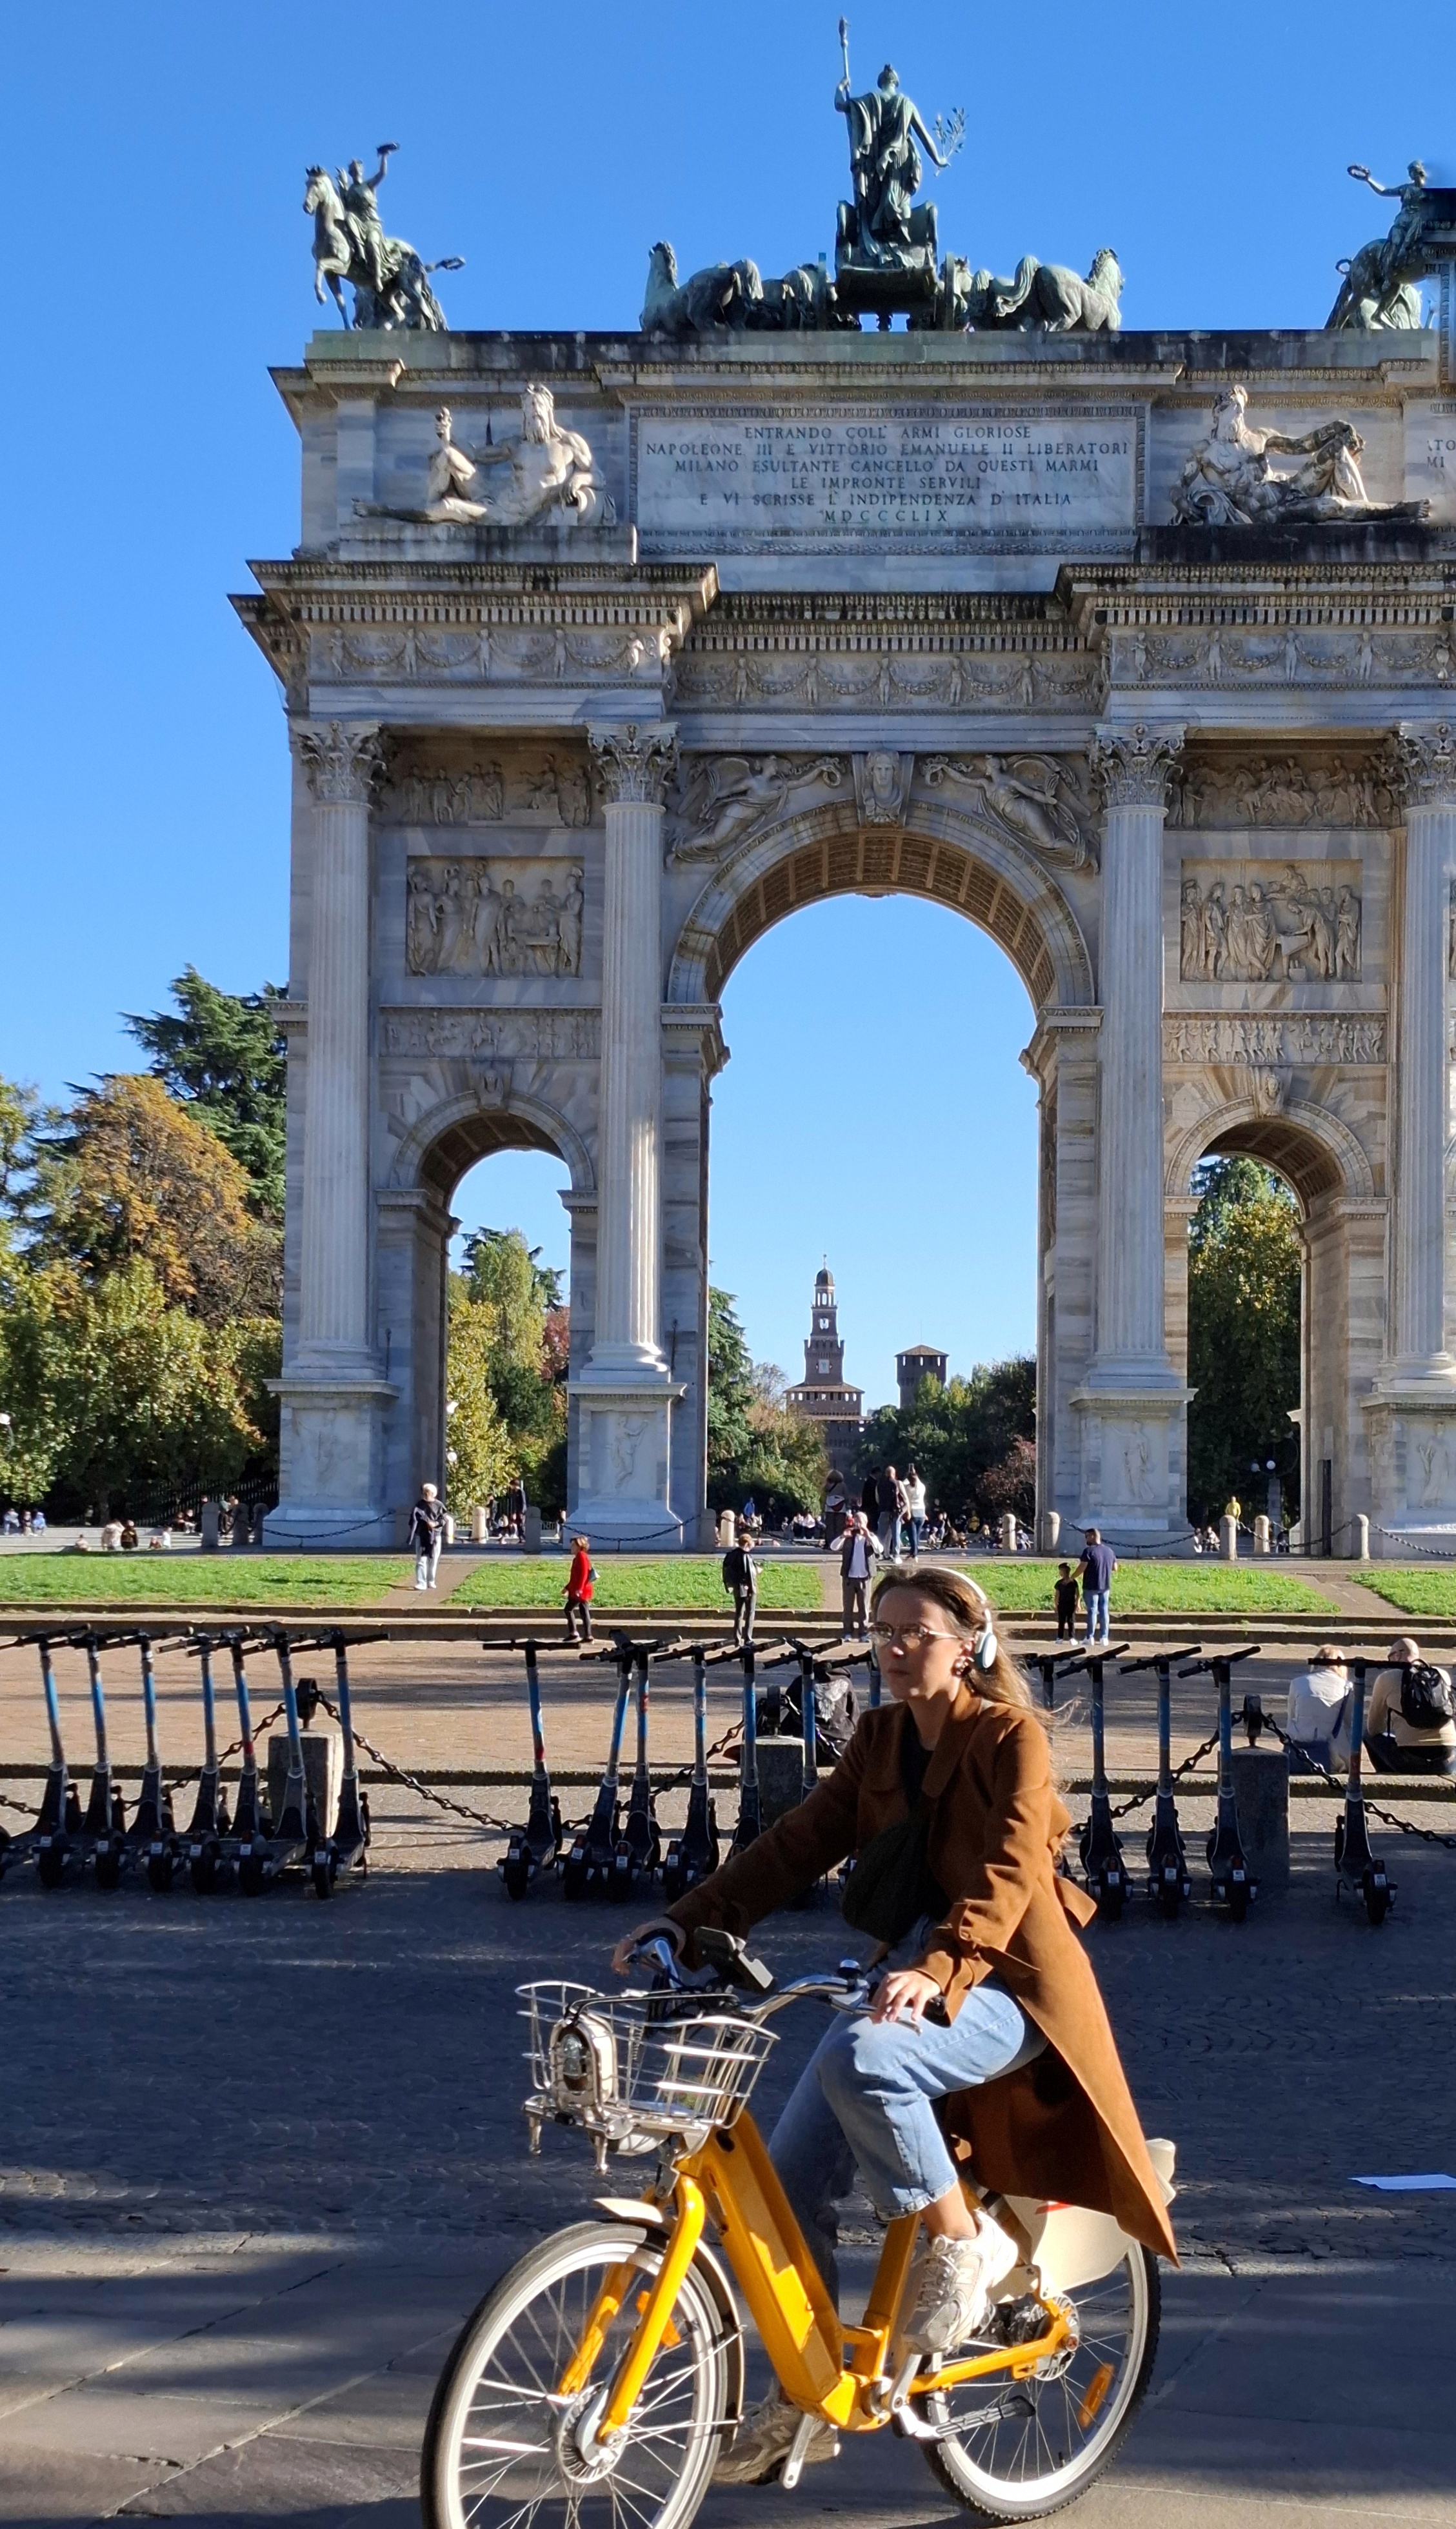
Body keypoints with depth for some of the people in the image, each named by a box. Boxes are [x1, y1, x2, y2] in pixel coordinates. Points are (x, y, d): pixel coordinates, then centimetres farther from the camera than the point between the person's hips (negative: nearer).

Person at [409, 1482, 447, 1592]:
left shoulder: (439, 1505, -1)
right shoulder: (419, 1505, 1)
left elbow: (443, 1519, 0)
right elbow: (414, 1519, 2)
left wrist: (435, 1524, -19)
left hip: (435, 1536, 1)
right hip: (421, 1536, -1)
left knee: (433, 1560, 8)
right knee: (421, 1560, -7)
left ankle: (431, 1581, 22)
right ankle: (421, 1583, -11)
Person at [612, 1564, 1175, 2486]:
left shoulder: (1010, 1738, -10)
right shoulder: (882, 1738, 9)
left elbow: (1005, 1874, -23)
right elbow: (800, 1842, 3)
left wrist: (939, 1971, -40)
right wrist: (688, 1921, -9)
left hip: (1001, 1988, -7)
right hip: (907, 1977, 7)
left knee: (858, 2057, -36)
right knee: (790, 2181, -6)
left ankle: (965, 2239, -14)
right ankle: (805, 2396, 10)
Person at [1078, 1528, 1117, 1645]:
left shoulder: (1089, 1551, -13)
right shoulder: (1109, 1551, 7)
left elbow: (1082, 1568, -17)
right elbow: (1115, 1568, 13)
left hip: (1091, 1586, -5)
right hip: (1106, 1587, 5)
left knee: (1092, 1610, -2)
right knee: (1104, 1610, 8)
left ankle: (1090, 1637, -2)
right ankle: (1104, 1637, 7)